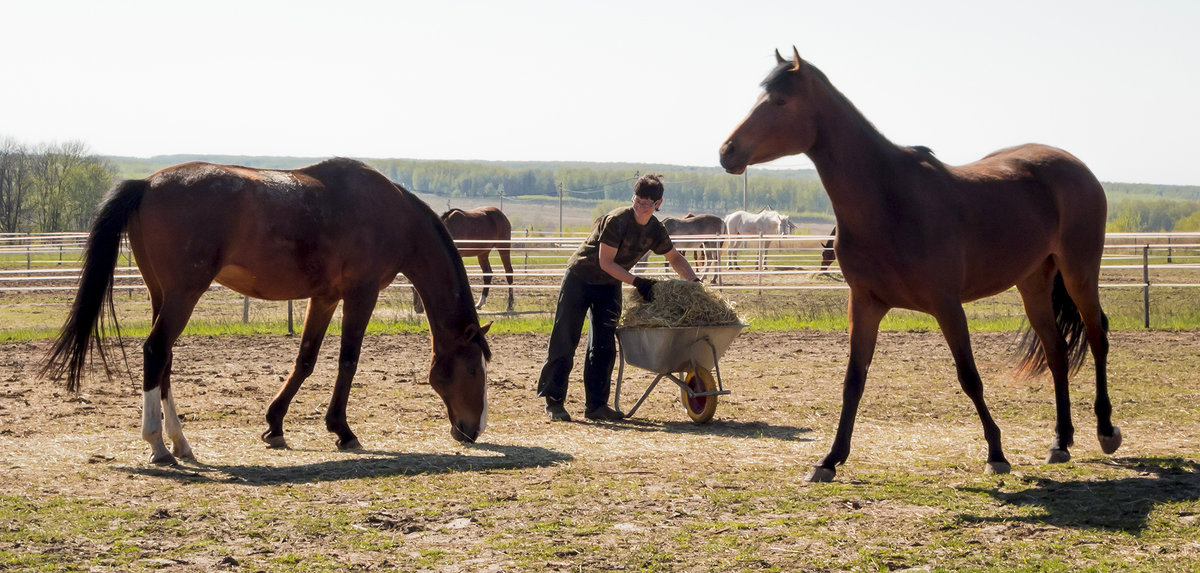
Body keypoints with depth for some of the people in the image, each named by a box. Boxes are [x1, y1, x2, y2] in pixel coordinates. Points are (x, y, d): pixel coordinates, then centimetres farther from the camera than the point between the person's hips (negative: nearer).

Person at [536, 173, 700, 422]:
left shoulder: (656, 230, -4)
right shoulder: (617, 221, -25)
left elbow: (674, 257, 13)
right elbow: (606, 263, -23)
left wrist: (694, 280, 1)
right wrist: (637, 282, -26)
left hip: (609, 286, 6)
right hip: (581, 278, -6)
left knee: (604, 345, 2)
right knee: (564, 339, -5)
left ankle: (596, 404, 6)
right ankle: (553, 400, 1)